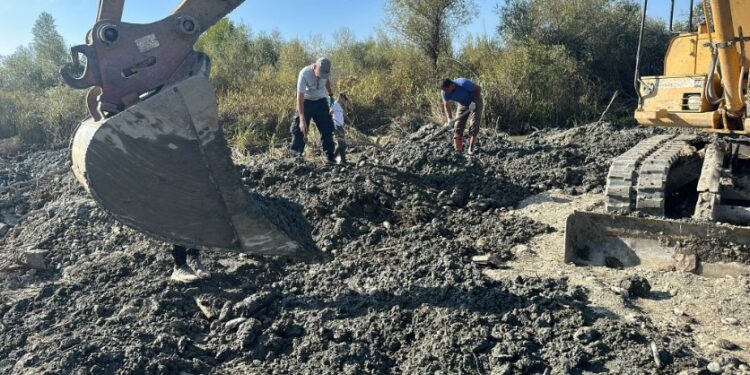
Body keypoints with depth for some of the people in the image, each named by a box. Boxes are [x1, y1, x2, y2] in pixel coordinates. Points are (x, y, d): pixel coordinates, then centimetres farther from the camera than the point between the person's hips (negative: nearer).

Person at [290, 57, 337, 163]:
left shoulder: (326, 71, -17)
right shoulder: (304, 73, -31)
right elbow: (300, 98, -32)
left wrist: (330, 95, 4)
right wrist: (302, 119, -37)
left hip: (321, 101, 4)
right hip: (306, 101, -3)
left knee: (327, 128, 1)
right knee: (299, 129, -6)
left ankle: (330, 156, 8)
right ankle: (295, 156, 3)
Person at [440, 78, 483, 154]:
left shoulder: (463, 84, -35)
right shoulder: (444, 92, -21)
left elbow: (478, 88, -22)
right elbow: (446, 105, -9)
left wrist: (473, 102, -30)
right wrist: (449, 119, -22)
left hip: (475, 102, -4)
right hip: (463, 104, 5)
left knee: (474, 126, -12)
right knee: (458, 127, -4)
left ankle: (471, 149, -3)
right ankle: (458, 150, 2)